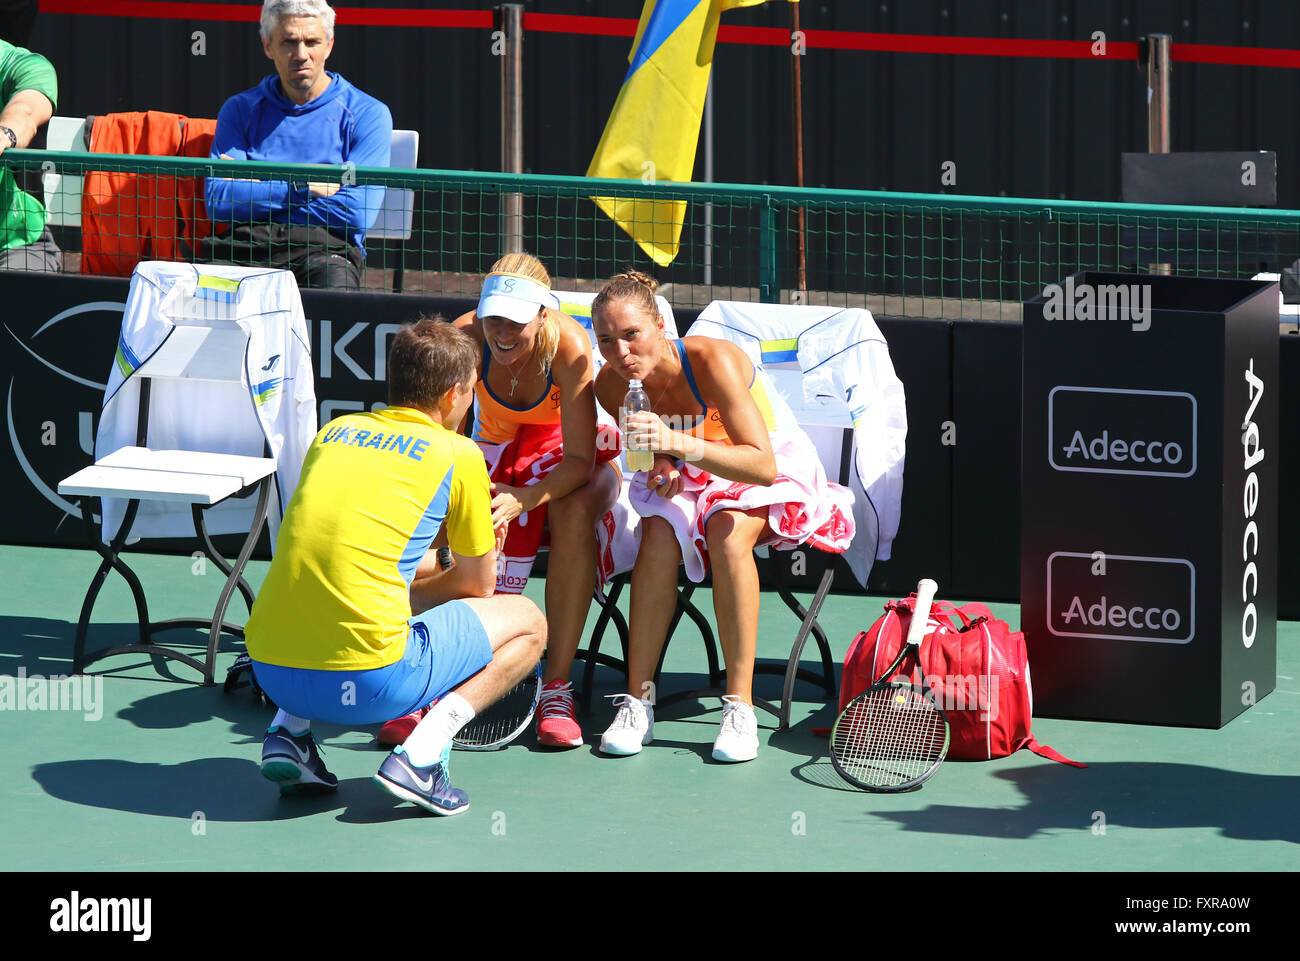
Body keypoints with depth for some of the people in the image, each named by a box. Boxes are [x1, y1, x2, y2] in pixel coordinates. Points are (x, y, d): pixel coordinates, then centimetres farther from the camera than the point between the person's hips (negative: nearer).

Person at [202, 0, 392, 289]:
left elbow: (358, 212, -6)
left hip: (325, 247, -2)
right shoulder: (240, 110, 15)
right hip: (245, 245, 2)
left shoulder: (368, 114, 7)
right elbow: (217, 201, 1)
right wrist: (304, 187, -6)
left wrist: (255, 191, -1)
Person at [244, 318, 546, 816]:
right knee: (528, 623, 17)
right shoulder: (458, 455, 3)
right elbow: (477, 586, 14)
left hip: (272, 675, 6)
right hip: (371, 684, -6)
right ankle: (422, 750, -5)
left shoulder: (332, 432, 17)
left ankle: (288, 729, 15)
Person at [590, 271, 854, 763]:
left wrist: (678, 443, -53)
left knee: (726, 534, -35)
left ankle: (740, 705, -28)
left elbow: (763, 465, -41)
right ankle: (637, 703, -23)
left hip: (768, 472, -4)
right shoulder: (611, 384, -17)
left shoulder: (714, 361, -33)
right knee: (660, 535, -29)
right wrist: (660, 465, -18)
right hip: (687, 480, 4)